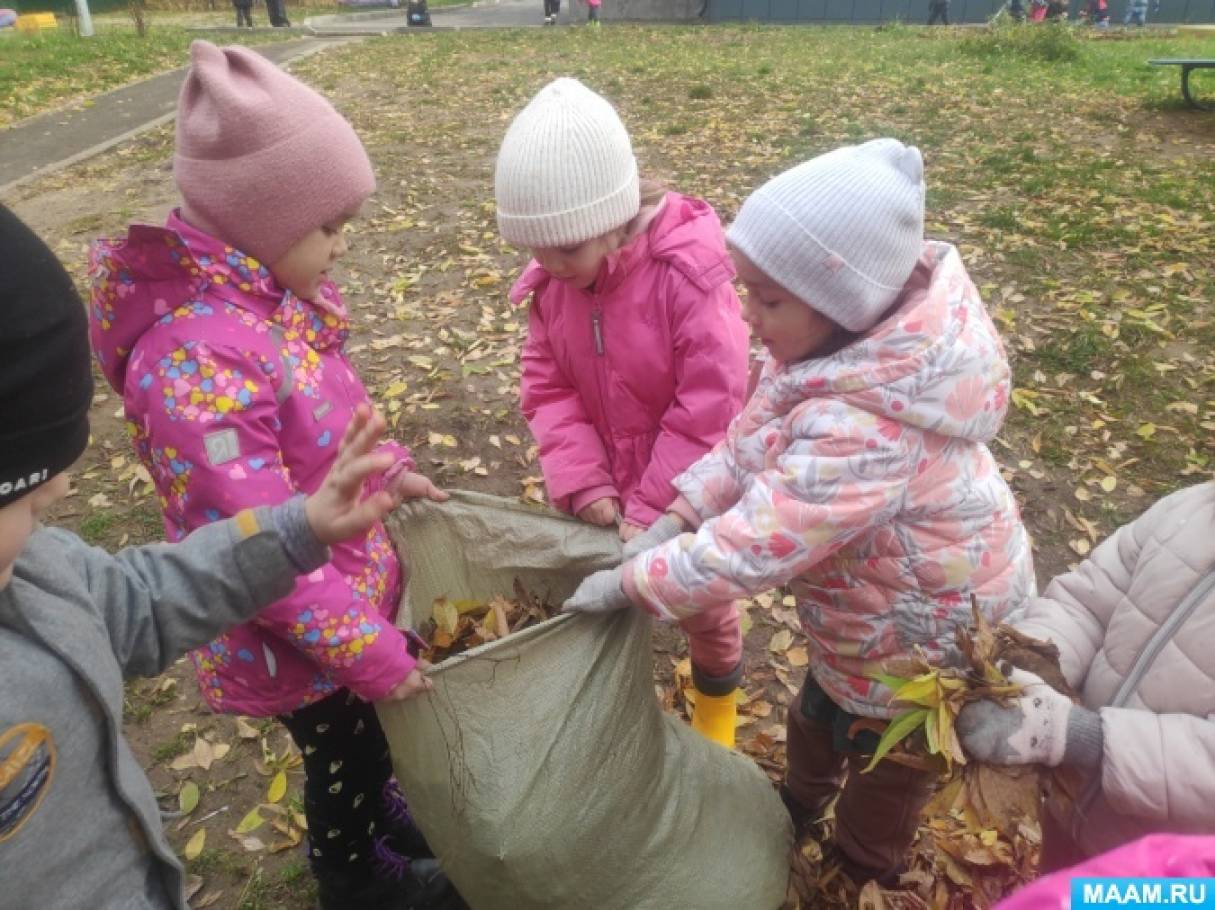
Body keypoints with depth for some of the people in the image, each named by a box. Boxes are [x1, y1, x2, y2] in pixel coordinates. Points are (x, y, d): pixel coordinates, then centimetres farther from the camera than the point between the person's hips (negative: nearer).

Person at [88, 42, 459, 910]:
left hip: (354, 577, 7)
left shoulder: (268, 296, -6)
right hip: (299, 634, -7)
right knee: (343, 751, 20)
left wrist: (389, 472, 1)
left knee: (372, 735, 30)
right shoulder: (197, 359, -33)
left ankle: (375, 809, 59)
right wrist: (377, 656, -23)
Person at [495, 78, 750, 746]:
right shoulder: (550, 284, -9)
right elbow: (546, 388, -5)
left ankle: (717, 705, 48)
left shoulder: (688, 275, -27)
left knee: (704, 603, 19)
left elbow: (711, 403, -26)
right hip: (612, 489, 4)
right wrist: (582, 481, -19)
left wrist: (652, 510, -23)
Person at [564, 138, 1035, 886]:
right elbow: (751, 438, -8)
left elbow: (749, 549, -38)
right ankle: (801, 808, 64)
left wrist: (628, 583, -26)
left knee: (882, 769, 23)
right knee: (819, 718, 33)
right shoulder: (863, 336, -16)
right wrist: (670, 522, -14)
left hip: (928, 632, -8)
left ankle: (862, 876, 54)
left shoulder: (862, 429, -44)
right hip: (877, 599, 8)